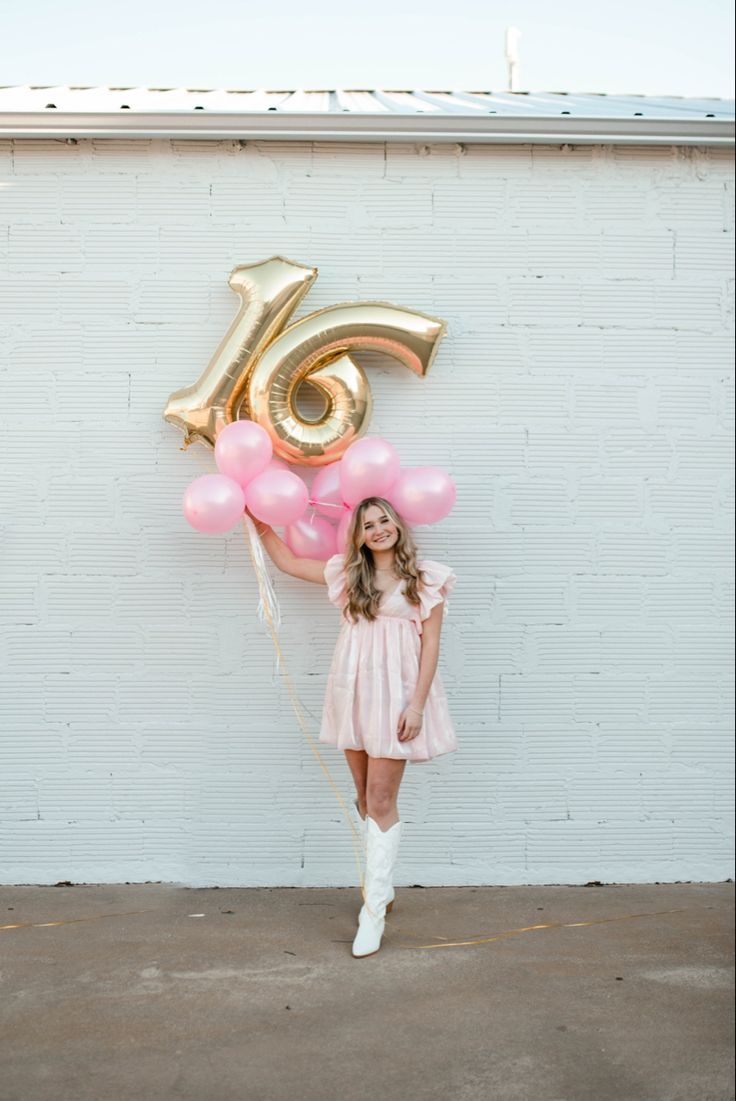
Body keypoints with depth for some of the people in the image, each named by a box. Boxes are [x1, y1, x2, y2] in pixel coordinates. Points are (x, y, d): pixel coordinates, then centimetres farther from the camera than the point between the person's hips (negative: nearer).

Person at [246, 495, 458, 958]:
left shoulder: (424, 577, 0)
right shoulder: (348, 573, 10)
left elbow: (431, 643, -4)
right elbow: (288, 561, 20)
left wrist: (417, 704, -11)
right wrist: (260, 521, 16)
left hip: (396, 695, -4)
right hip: (353, 692, 4)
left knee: (380, 799, -7)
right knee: (367, 797, 11)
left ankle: (374, 910, -1)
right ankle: (383, 886, 28)